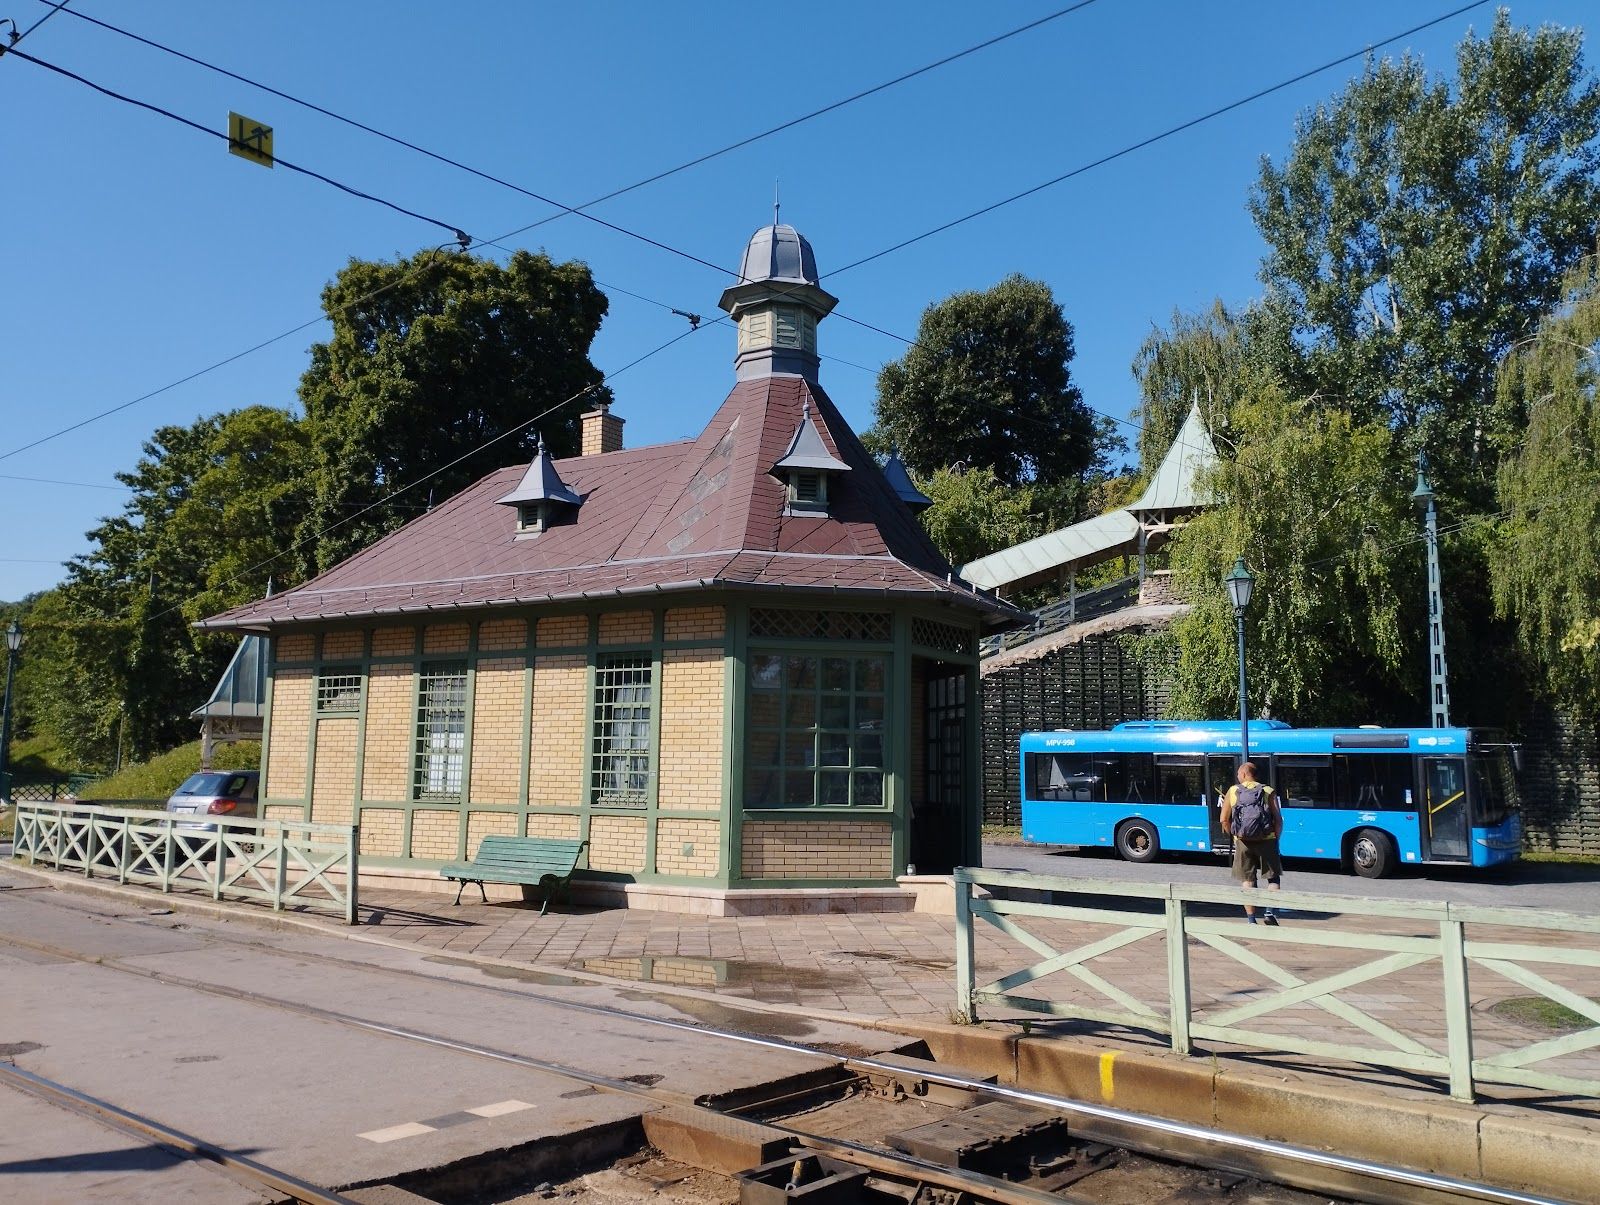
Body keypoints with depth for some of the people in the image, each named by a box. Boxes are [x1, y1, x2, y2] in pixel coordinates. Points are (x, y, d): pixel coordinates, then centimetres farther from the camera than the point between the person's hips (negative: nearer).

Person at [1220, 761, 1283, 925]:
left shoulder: (1232, 791, 5)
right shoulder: (1268, 791, 2)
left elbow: (1224, 820, 4)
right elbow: (1278, 820, -6)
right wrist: (1275, 839, 6)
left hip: (1243, 842, 1)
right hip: (1266, 841, -1)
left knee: (1247, 881, 8)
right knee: (1273, 878, 14)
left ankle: (1251, 920, 6)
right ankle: (1270, 912, -2)